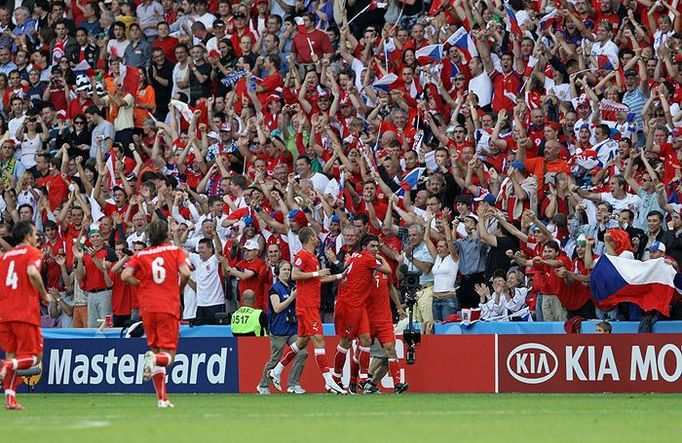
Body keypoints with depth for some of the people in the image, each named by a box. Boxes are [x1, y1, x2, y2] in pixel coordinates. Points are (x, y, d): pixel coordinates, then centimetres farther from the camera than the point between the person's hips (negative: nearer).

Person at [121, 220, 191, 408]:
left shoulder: (141, 255, 7)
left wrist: (141, 284, 11)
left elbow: (125, 276, -6)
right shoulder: (175, 251, 3)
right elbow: (185, 273, -11)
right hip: (169, 308, -2)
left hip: (147, 308, 2)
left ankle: (162, 398, 6)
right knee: (168, 355, 1)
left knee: (155, 349, 12)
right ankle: (155, 359, -36)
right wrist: (180, 288, 8)